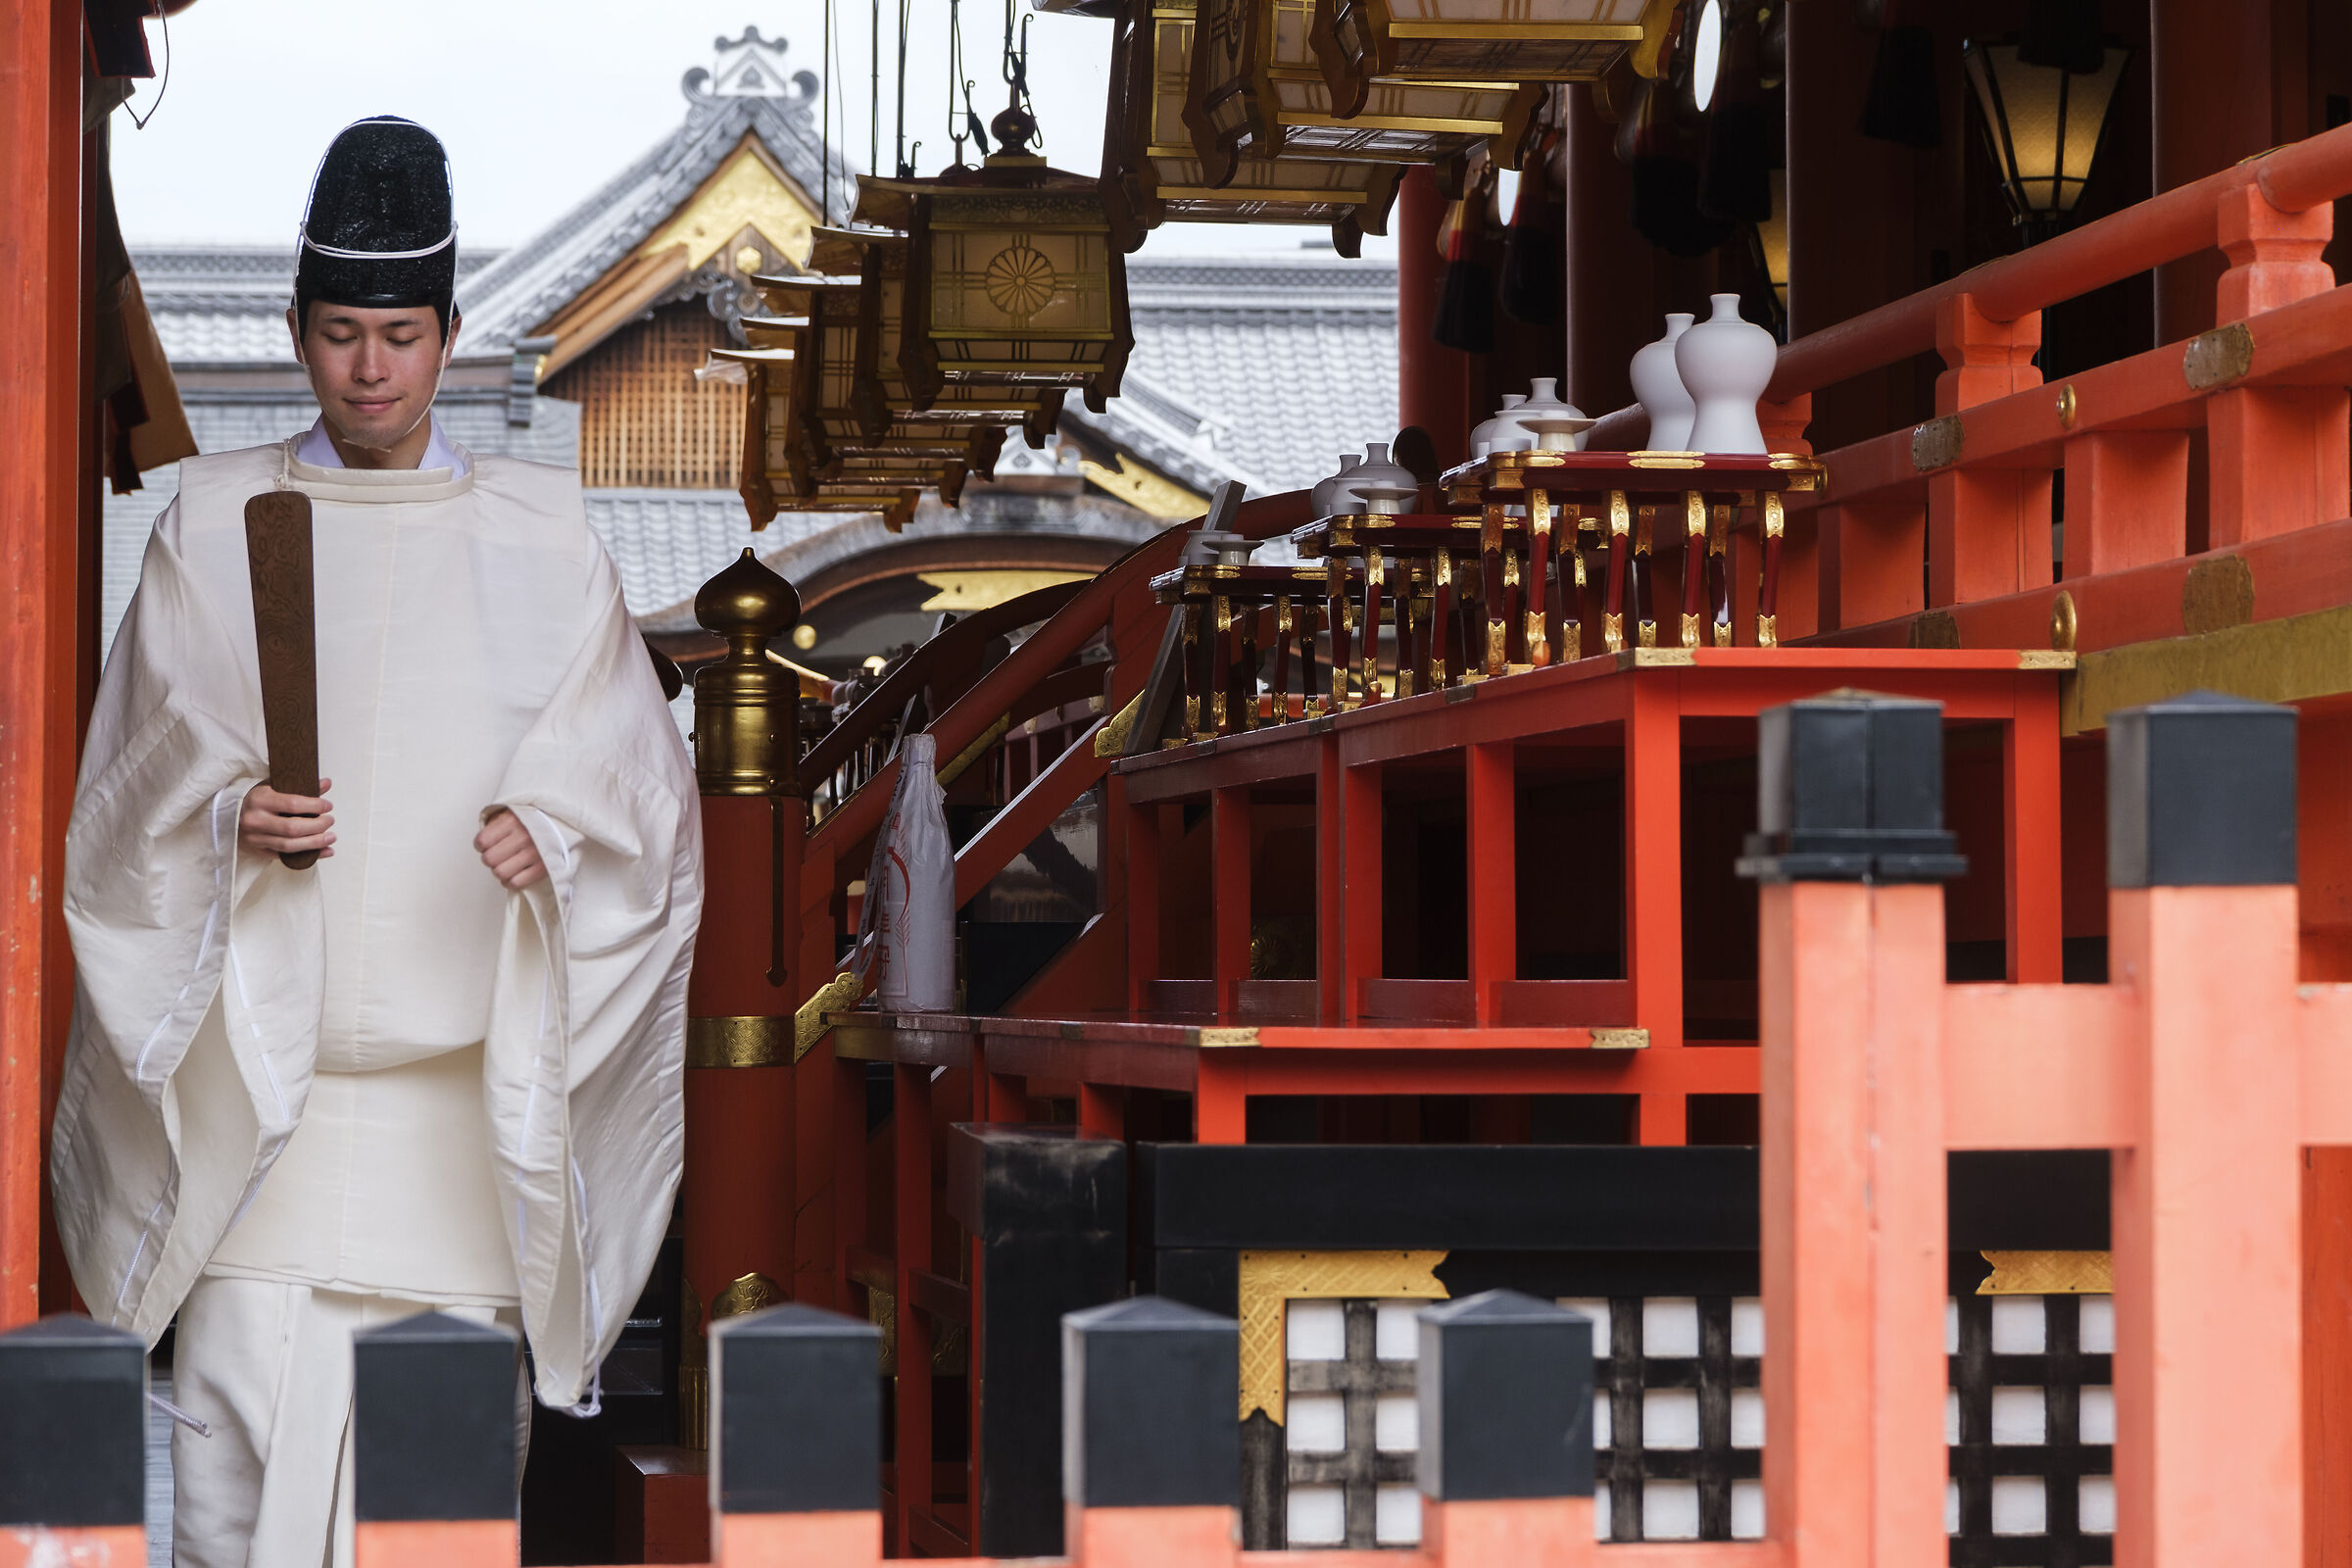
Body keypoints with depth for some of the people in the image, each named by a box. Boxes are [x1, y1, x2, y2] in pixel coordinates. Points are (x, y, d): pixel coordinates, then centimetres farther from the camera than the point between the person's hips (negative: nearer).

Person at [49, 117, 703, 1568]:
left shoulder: (541, 535, 8)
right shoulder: (216, 519, 8)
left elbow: (627, 757, 6)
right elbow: (141, 769, 8)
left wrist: (551, 826, -14)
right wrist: (227, 814, -13)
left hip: (464, 1060, 0)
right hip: (264, 1051, 0)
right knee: (244, 1406, -9)